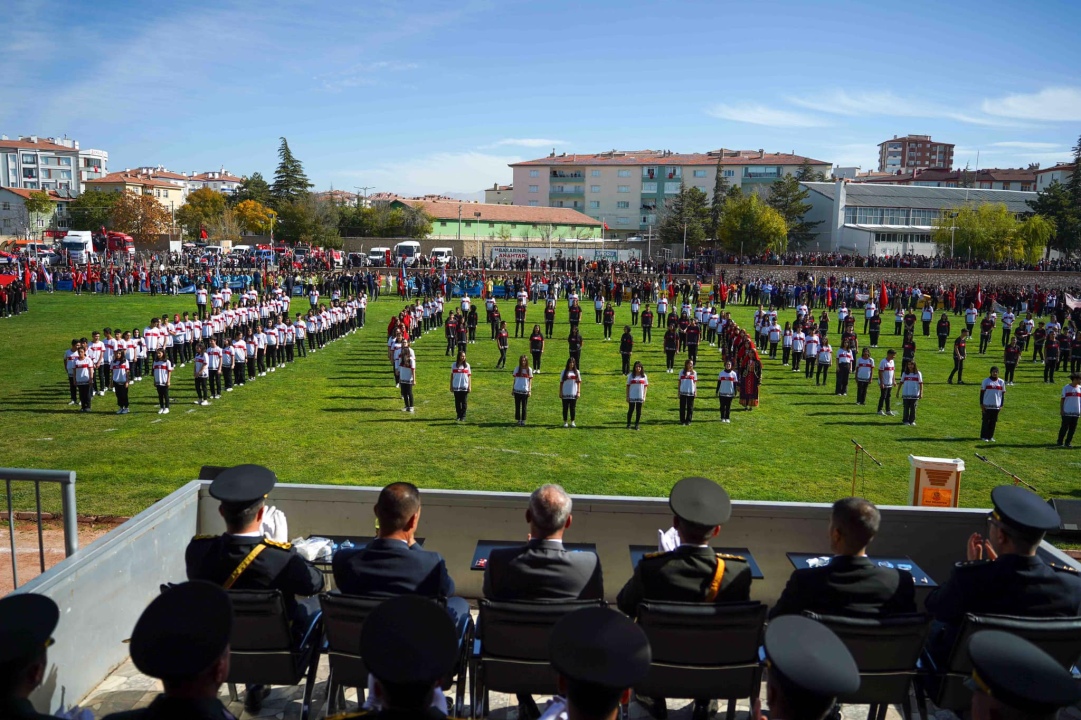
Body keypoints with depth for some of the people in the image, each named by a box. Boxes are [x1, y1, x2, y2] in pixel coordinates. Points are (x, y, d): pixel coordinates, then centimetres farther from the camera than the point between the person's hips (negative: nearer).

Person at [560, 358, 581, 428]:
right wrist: (560, 392, -1)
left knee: (573, 408, 6)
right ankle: (565, 422, 12)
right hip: (565, 394, -1)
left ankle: (572, 422, 14)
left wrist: (579, 392, 0)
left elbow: (579, 382, 8)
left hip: (573, 394, 1)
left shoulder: (577, 372, 7)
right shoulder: (564, 372, 3)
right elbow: (561, 383, 4)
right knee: (565, 408, 4)